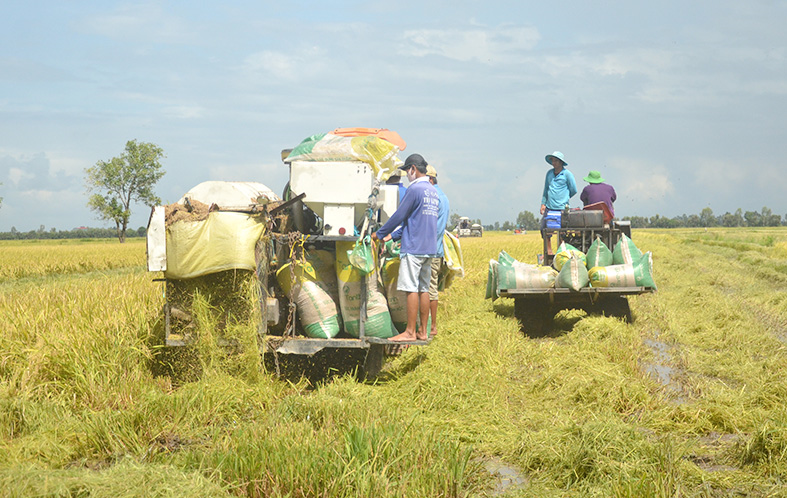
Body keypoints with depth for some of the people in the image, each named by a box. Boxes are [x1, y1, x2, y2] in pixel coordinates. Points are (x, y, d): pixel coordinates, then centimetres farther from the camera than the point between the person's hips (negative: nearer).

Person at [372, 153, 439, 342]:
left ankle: (410, 332, -7)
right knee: (424, 289, 9)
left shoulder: (415, 189, -12)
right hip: (429, 248, 9)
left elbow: (399, 216, -11)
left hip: (413, 248, -9)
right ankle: (423, 331, 11)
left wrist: (379, 234, 1)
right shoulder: (433, 192, 16)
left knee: (411, 289, -7)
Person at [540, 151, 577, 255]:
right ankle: (548, 251, 13)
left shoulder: (567, 174, -3)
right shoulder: (549, 173, 12)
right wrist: (543, 203, 13)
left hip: (561, 208, -5)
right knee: (544, 229, 2)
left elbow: (574, 190, 3)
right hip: (549, 207, 5)